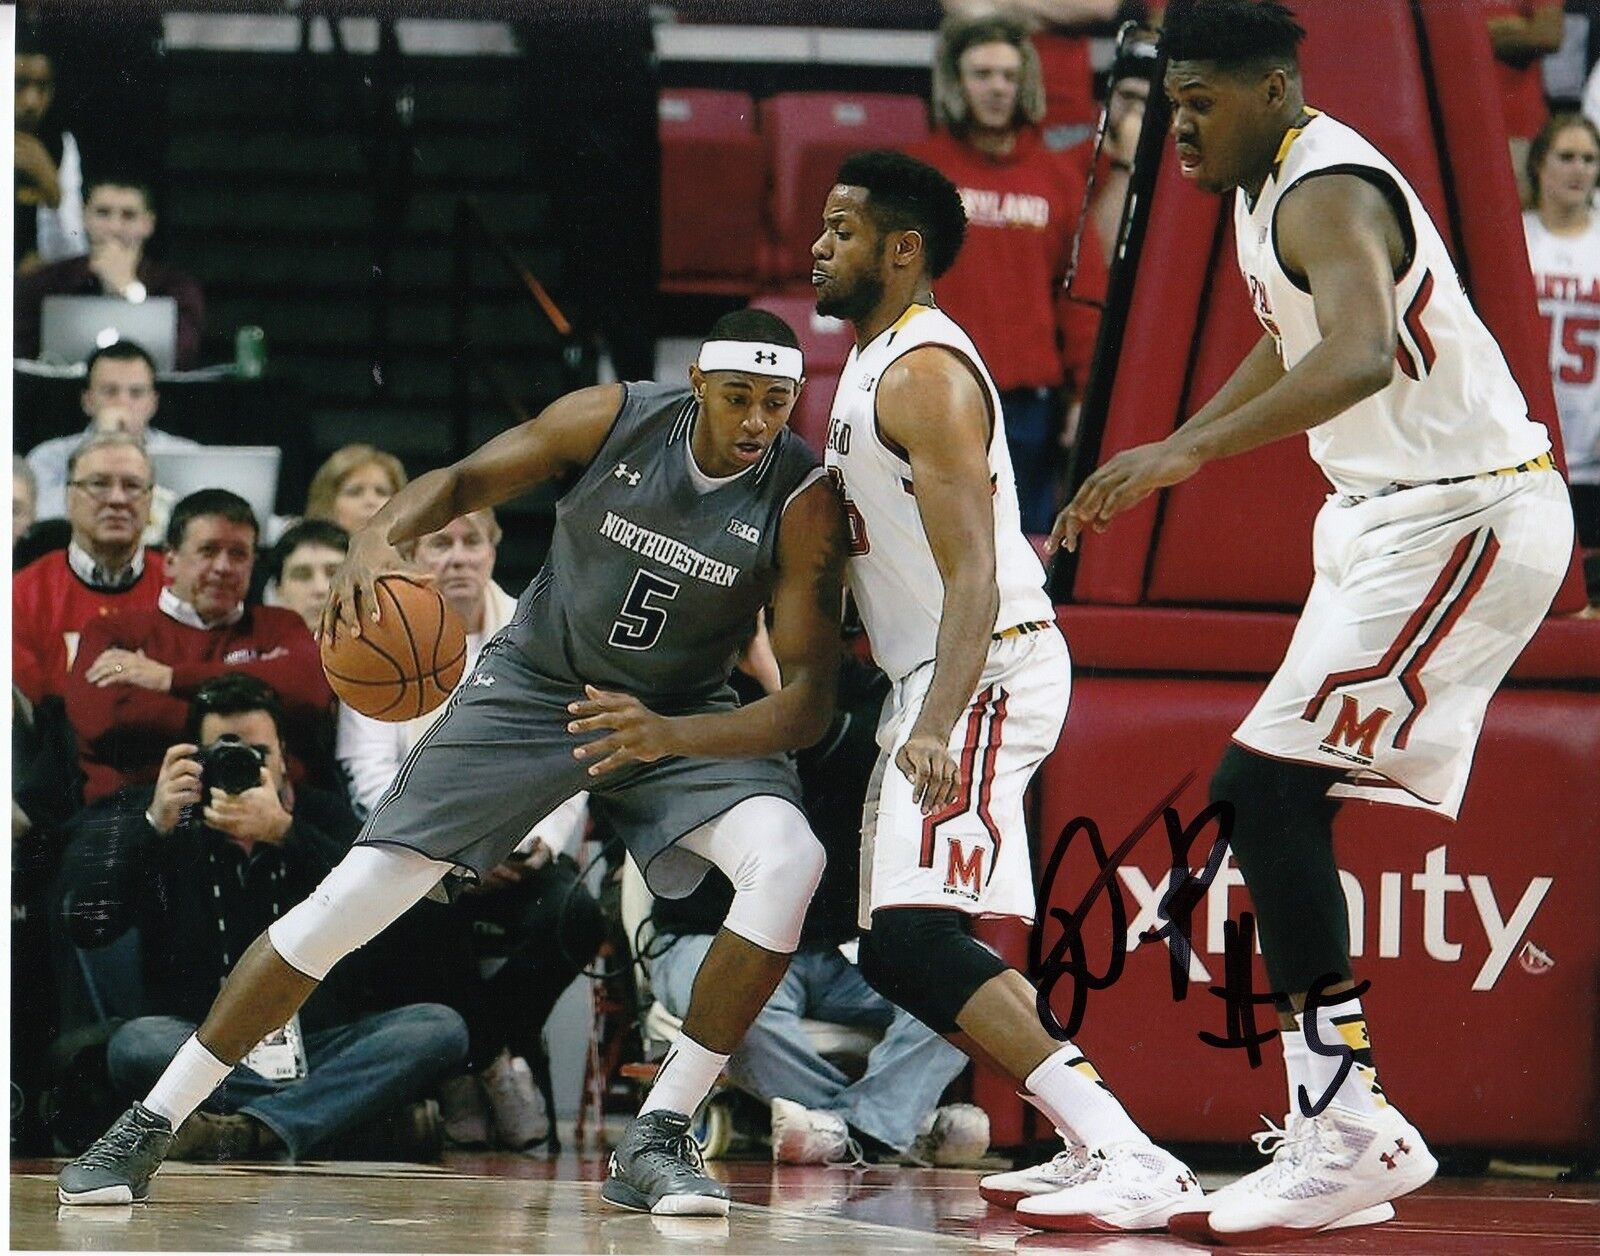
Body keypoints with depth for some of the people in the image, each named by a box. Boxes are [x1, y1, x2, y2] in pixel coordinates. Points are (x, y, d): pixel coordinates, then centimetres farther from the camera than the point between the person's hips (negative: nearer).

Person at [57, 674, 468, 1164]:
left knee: (440, 1027, -25)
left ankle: (248, 1131, -39)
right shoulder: (171, 832, 10)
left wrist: (284, 833, -20)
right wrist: (153, 826, -12)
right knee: (136, 1044, -32)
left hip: (323, 1043, 1)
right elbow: (86, 925, -3)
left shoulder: (323, 820, 11)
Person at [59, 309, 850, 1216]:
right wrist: (377, 540, -26)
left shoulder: (805, 502, -22)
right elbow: (465, 480, -4)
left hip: (681, 716, 0)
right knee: (354, 896, -9)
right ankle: (150, 1125, 4)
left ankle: (657, 1141, -19)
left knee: (790, 862, -30)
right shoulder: (613, 420, -18)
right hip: (533, 689, 0)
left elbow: (810, 705, -24)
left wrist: (671, 736, -41)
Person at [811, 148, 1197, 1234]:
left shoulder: (925, 374, -15)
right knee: (902, 949, 16)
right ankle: (1096, 1143, 18)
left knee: (914, 941, -22)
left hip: (989, 671, -11)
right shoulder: (877, 363, 17)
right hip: (938, 679, 11)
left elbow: (974, 576, -24)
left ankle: (1135, 1163, -27)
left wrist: (935, 727, -35)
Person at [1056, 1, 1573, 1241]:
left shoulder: (1328, 192, -20)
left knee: (1273, 787, -17)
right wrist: (1162, 456, 32)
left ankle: (1343, 1135, -15)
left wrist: (1192, 450, -47)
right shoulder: (1266, 188, 13)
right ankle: (1347, 1134, 14)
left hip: (1464, 520, -11)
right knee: (1260, 794, 10)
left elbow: (1363, 355, -40)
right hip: (1387, 521, 11)